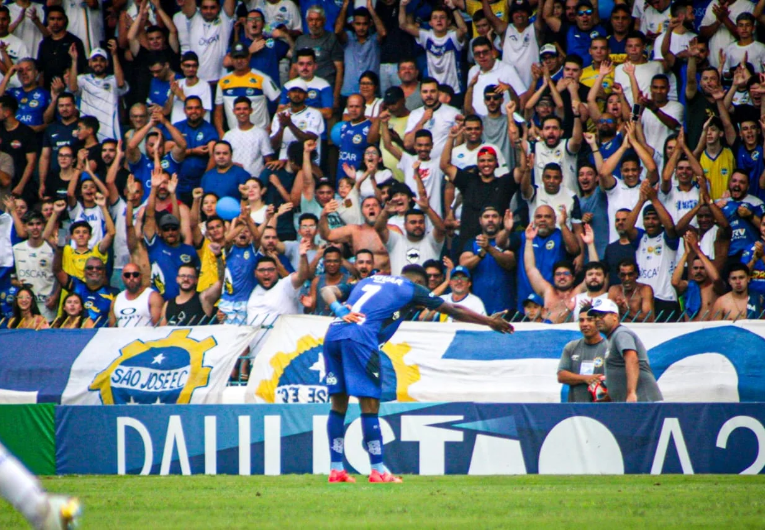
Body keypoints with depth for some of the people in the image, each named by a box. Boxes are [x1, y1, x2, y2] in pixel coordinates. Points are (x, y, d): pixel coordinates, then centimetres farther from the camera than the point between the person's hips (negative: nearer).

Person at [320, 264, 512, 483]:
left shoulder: (369, 280, 31)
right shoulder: (411, 288, 16)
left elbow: (328, 290, 21)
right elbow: (454, 310, 23)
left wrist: (338, 309, 2)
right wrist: (490, 321, 34)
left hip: (332, 333, 6)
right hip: (359, 336, -6)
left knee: (338, 405, 11)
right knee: (369, 405, -2)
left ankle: (336, 469, 10)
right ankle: (378, 471, -1)